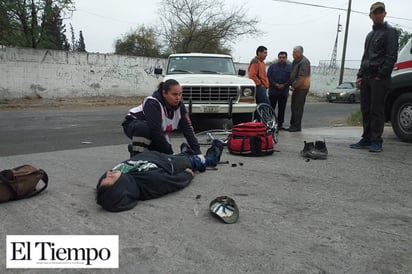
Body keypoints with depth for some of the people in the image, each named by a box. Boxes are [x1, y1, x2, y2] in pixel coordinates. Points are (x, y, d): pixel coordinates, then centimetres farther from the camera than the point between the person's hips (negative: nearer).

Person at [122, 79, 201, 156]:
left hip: (155, 135, 7)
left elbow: (188, 129, -16)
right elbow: (155, 131, -38)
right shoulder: (152, 104, -33)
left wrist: (198, 152, -24)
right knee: (142, 128, -40)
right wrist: (170, 153, -35)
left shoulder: (179, 106, -14)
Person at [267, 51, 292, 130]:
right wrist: (275, 84, -12)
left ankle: (280, 124, 14)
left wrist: (284, 85, -12)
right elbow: (269, 77, -1)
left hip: (284, 92, 1)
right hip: (273, 91, -1)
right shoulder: (273, 66, 5)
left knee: (282, 109, 6)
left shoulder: (290, 67, 5)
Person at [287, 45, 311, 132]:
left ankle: (297, 126, 2)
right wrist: (292, 85, 9)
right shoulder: (295, 61, 13)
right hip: (296, 87, 10)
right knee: (293, 107, 13)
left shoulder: (304, 62, -17)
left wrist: (294, 86, -17)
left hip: (302, 88, -10)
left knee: (298, 108, -5)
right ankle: (293, 125, 21)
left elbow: (302, 78, -23)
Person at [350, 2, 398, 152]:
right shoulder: (370, 35, 24)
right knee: (366, 110, 7)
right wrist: (360, 75, 14)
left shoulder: (390, 32, 1)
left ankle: (376, 141, -2)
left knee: (377, 110, -7)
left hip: (379, 79, -7)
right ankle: (367, 139, 14)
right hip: (366, 78, 7)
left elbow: (391, 57, -8)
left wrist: (381, 75, -15)